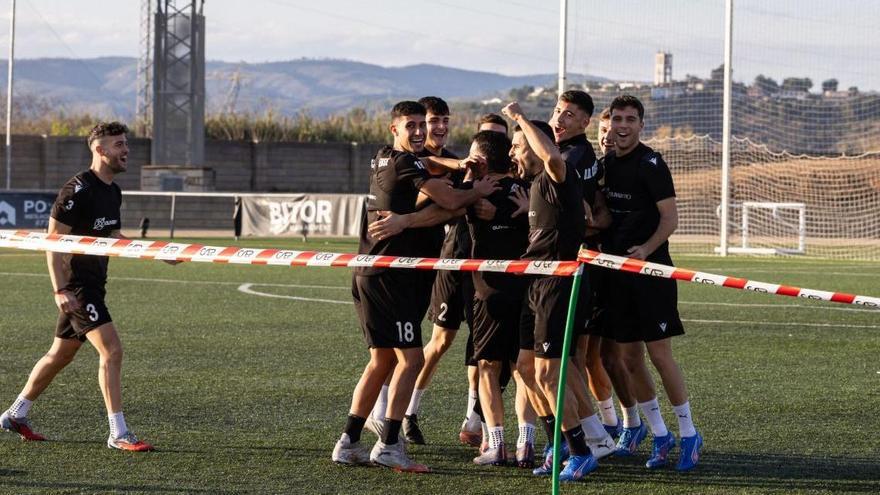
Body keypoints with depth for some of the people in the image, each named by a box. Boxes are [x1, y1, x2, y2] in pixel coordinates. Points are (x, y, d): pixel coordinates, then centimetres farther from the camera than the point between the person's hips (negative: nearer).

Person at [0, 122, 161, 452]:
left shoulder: (113, 192, 11)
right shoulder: (78, 190, -17)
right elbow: (53, 239, -18)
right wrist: (60, 290, -24)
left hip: (93, 284, 10)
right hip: (77, 285, -10)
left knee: (61, 355, 18)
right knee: (111, 350, -15)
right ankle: (118, 433, -13)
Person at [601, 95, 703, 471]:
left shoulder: (650, 164, -9)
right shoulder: (606, 163, 12)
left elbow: (670, 218, -13)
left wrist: (645, 249, -25)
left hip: (650, 270, -7)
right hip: (616, 271, 7)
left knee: (660, 355, -7)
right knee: (629, 359, 7)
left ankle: (689, 434, 4)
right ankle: (660, 436, 18)